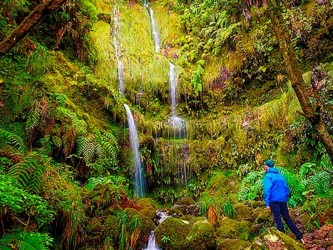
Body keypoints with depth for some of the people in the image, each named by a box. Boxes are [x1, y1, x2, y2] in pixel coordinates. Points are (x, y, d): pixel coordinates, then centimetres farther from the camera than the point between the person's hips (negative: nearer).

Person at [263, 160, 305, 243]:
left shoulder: (268, 176, -7)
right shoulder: (280, 175, 15)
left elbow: (267, 190, -15)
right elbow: (286, 188, 16)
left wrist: (267, 203, -14)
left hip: (274, 201, -6)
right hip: (283, 200, 6)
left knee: (277, 219, -1)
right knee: (287, 218, 14)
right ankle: (299, 236, 12)